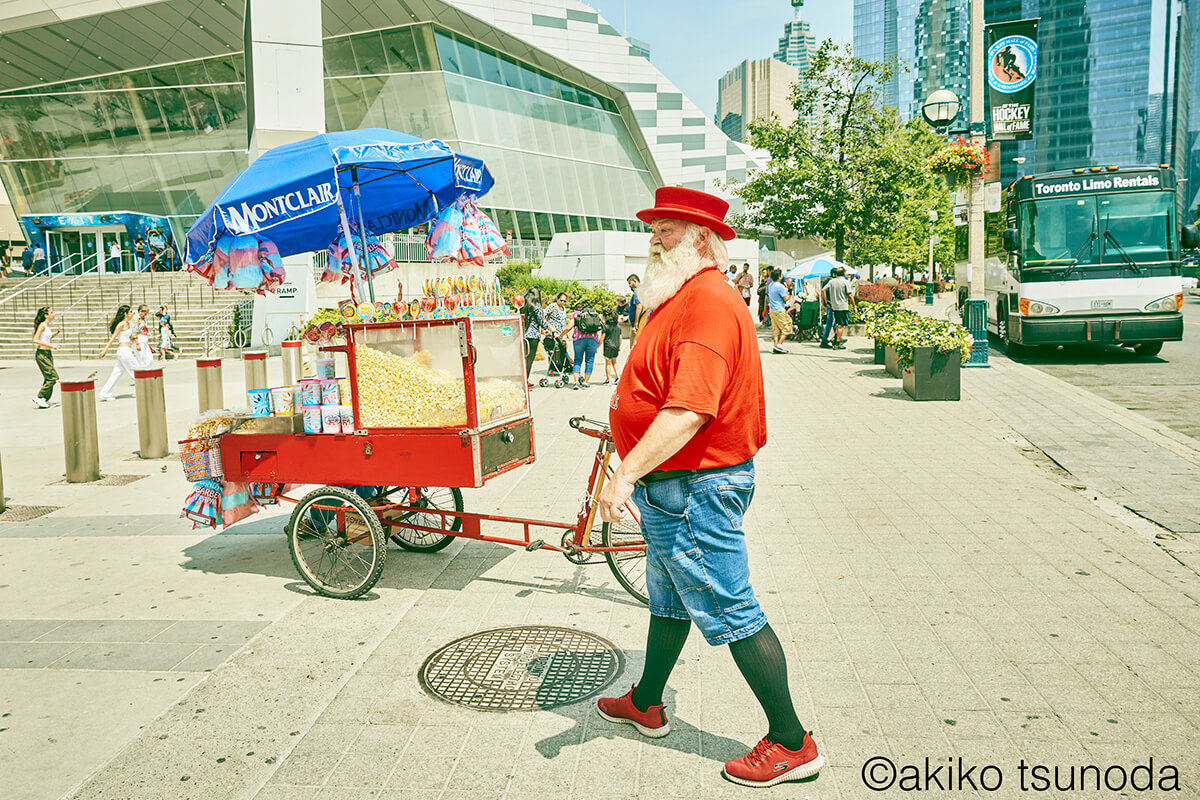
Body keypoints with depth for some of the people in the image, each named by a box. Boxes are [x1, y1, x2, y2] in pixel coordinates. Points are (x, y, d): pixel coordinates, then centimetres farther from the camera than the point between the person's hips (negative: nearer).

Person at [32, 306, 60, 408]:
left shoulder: (47, 326, 13)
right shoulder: (42, 325, -13)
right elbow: (35, 340, -20)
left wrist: (57, 332, 17)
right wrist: (50, 345, -24)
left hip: (48, 354, 9)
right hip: (41, 354, -9)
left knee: (48, 378, 12)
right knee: (53, 377, -12)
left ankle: (45, 400, 18)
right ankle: (39, 398, -6)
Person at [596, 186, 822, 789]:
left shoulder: (706, 301, -22)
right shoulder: (684, 297, 13)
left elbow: (690, 410, -32)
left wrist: (626, 474, -33)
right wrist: (637, 473, 25)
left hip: (695, 489, -11)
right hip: (673, 487, 11)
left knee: (730, 614, 0)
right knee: (668, 601, 23)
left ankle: (791, 743, 14)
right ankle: (645, 705, 42)